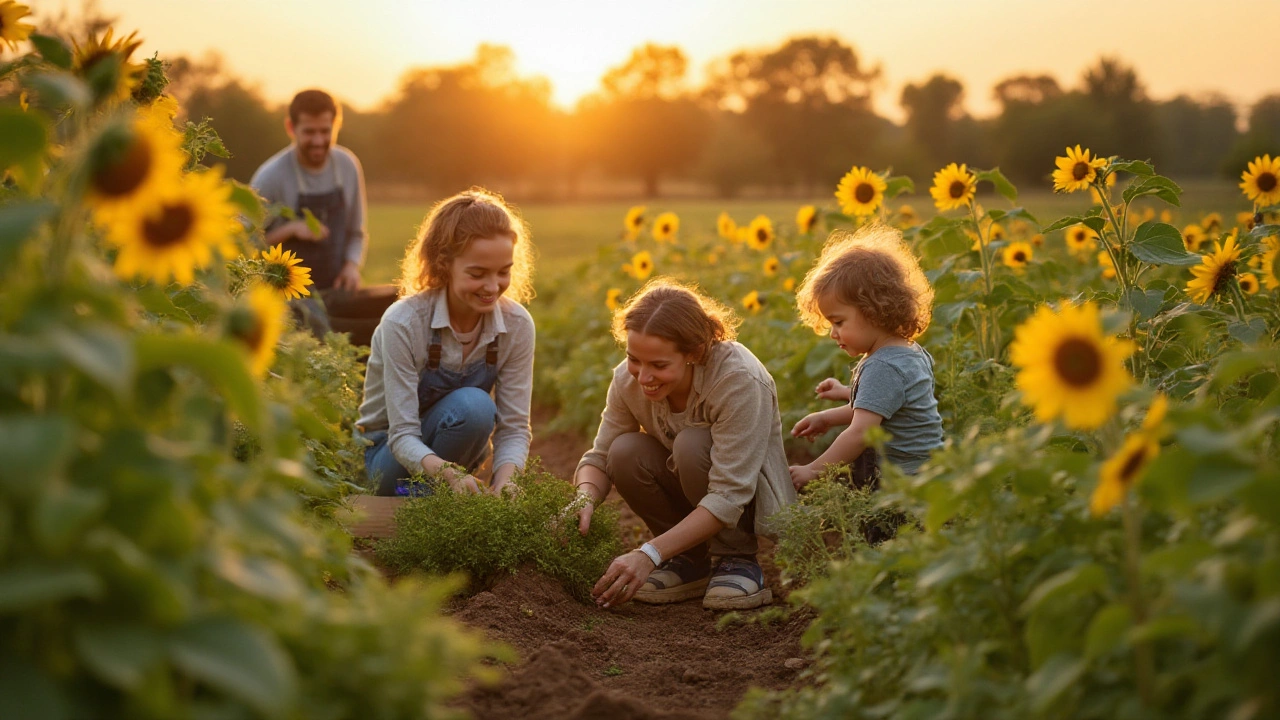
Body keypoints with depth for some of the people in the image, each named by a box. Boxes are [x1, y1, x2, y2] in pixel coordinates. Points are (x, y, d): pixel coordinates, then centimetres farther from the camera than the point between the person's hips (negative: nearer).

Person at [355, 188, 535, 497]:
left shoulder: (517, 325, -15)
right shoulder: (403, 323, -26)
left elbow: (514, 427, -14)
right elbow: (403, 435, -27)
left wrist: (504, 482, -36)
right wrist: (448, 472, -49)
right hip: (388, 455, -5)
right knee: (471, 405, -33)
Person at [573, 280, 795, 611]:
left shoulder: (740, 381, -31)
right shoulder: (627, 380, -15)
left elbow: (729, 497, -33)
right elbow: (600, 457, -7)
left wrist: (650, 554, -41)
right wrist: (584, 500, -32)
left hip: (752, 503, -5)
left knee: (693, 444, -32)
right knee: (625, 451, -23)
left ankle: (741, 558, -11)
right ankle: (691, 562, -4)